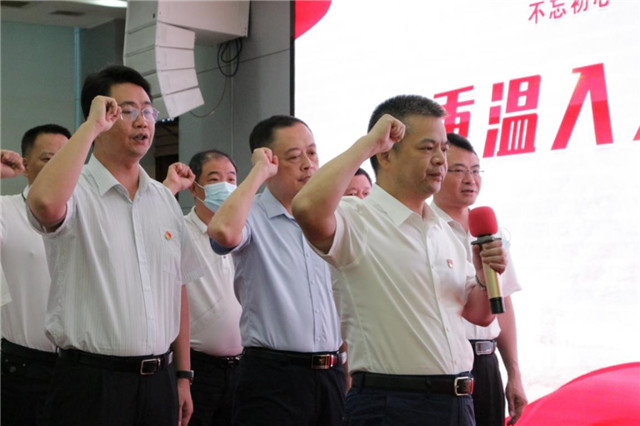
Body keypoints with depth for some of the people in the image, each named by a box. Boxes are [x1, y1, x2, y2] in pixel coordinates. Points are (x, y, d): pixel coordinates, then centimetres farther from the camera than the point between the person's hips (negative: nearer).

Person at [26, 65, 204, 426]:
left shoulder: (164, 199, 12)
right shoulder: (77, 190, -7)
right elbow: (45, 203, -32)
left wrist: (183, 375, 13)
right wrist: (91, 126, -21)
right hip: (91, 382, -5)